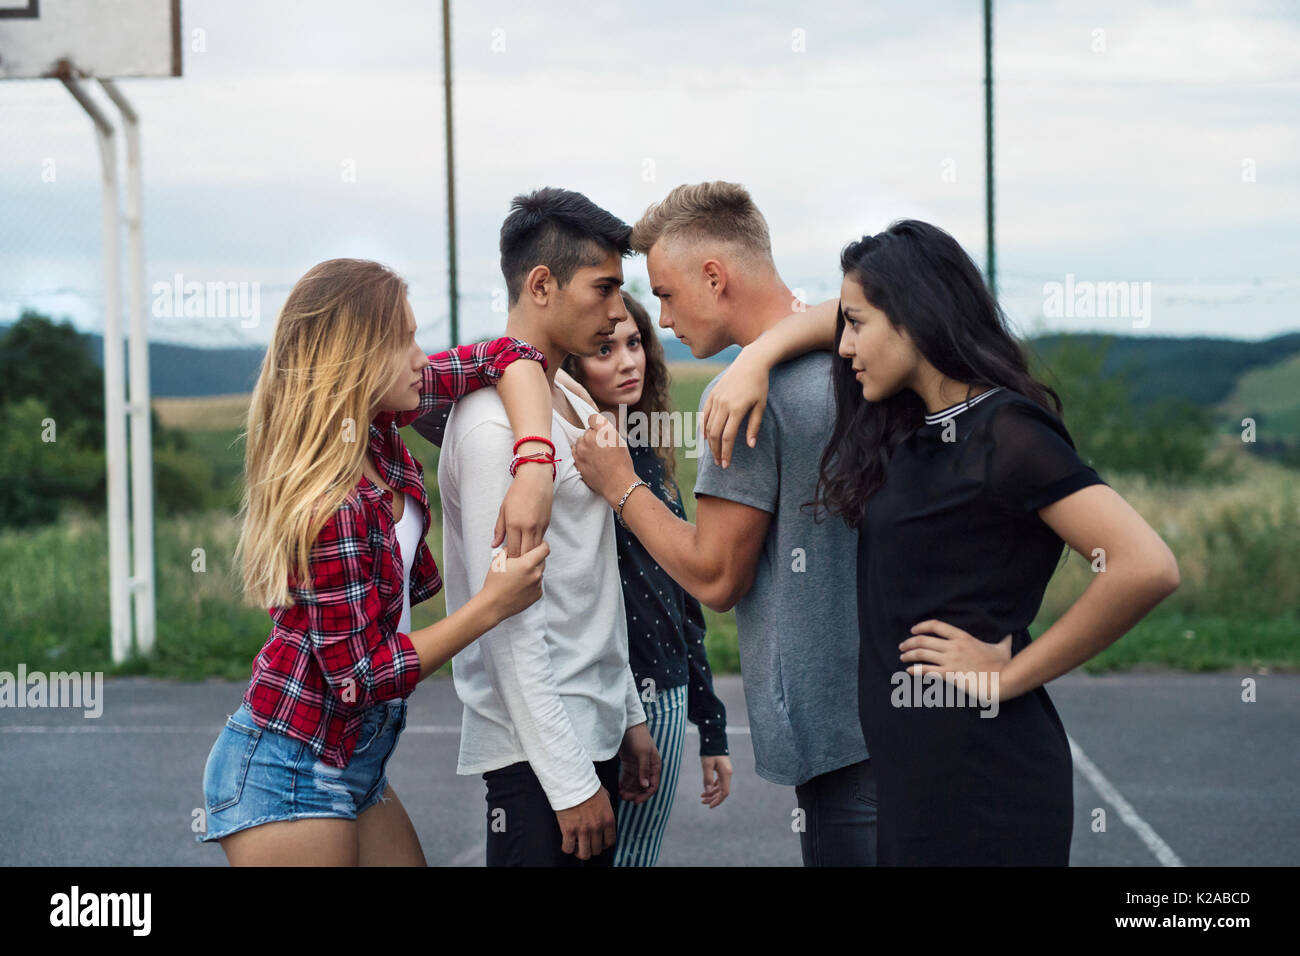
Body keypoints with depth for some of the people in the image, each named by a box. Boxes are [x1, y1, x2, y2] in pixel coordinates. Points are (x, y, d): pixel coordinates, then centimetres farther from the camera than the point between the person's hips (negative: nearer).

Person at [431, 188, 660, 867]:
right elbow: (508, 619, -20)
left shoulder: (574, 409, 14)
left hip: (593, 734, 9)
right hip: (538, 756, -9)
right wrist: (570, 779, -19)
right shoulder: (495, 422, -16)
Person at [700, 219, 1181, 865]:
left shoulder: (1005, 435, -16)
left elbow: (1146, 567, -25)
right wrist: (753, 362, 8)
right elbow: (821, 322, 27)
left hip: (980, 774, -8)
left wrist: (1009, 674, -18)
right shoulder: (910, 424, 9)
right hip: (913, 766, 8)